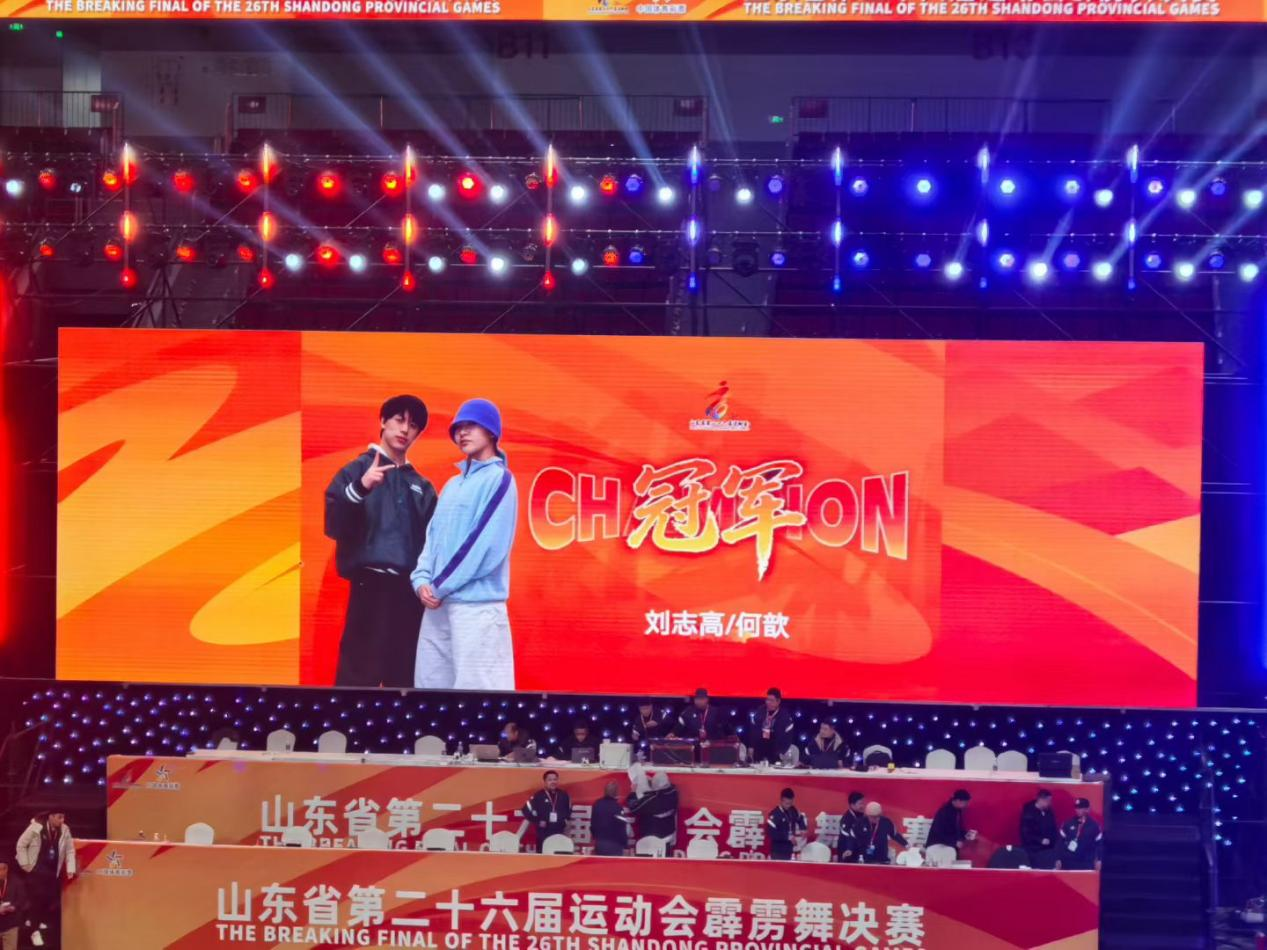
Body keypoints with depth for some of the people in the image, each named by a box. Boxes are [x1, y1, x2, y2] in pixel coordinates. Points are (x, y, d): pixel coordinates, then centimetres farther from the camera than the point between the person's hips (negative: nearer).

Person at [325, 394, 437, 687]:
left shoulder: (421, 486, 17)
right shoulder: (357, 470, 2)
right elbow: (333, 525, -11)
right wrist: (360, 488, -26)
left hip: (410, 591, 5)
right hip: (371, 586, -5)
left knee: (404, 677, 8)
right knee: (358, 673, -9)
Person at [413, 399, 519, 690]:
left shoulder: (499, 480, -5)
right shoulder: (452, 485, 19)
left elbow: (488, 545, -14)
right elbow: (433, 535, 17)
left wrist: (441, 586, -11)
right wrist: (422, 579, -2)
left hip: (477, 604, -8)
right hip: (438, 604, 8)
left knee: (476, 687, -9)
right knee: (430, 684, 10)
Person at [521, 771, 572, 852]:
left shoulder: (563, 795, 5)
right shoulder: (539, 796, -7)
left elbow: (569, 809, 24)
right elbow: (526, 810, -4)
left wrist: (566, 819, 9)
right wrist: (537, 821, -9)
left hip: (559, 832, 3)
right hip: (543, 832, -3)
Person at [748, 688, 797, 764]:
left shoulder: (785, 715, -11)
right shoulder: (760, 711, -2)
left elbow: (788, 736, -7)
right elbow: (752, 729, 7)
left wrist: (782, 753, -10)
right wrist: (751, 747, 5)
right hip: (758, 753, 3)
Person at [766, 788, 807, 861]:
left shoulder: (793, 811, 4)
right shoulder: (775, 814, -18)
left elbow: (801, 819, 24)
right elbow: (770, 831, -25)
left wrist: (802, 829, 2)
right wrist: (788, 836, -24)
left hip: (789, 849, 7)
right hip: (778, 850, -7)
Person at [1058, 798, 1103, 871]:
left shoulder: (1094, 825, 0)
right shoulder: (1068, 823, 1)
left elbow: (1099, 843, 5)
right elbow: (1061, 841, 3)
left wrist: (1099, 860, -1)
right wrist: (1058, 859, -1)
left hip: (1086, 863, -1)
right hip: (1069, 862, 1)